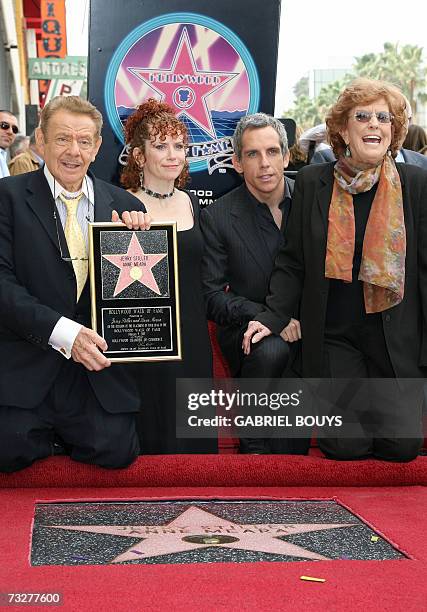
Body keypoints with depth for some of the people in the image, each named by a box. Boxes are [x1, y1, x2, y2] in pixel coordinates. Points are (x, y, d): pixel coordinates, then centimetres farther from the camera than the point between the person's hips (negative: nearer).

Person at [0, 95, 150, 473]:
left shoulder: (123, 204, 7)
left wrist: (138, 238, -10)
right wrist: (62, 332, -23)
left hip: (98, 362, 3)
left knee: (116, 452, -11)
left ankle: (64, 431, 21)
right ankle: (47, 430, 18)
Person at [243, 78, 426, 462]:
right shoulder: (312, 182, 1)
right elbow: (293, 262, 5)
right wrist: (274, 317, -8)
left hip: (396, 340, 0)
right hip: (333, 337, 0)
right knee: (347, 446, -7)